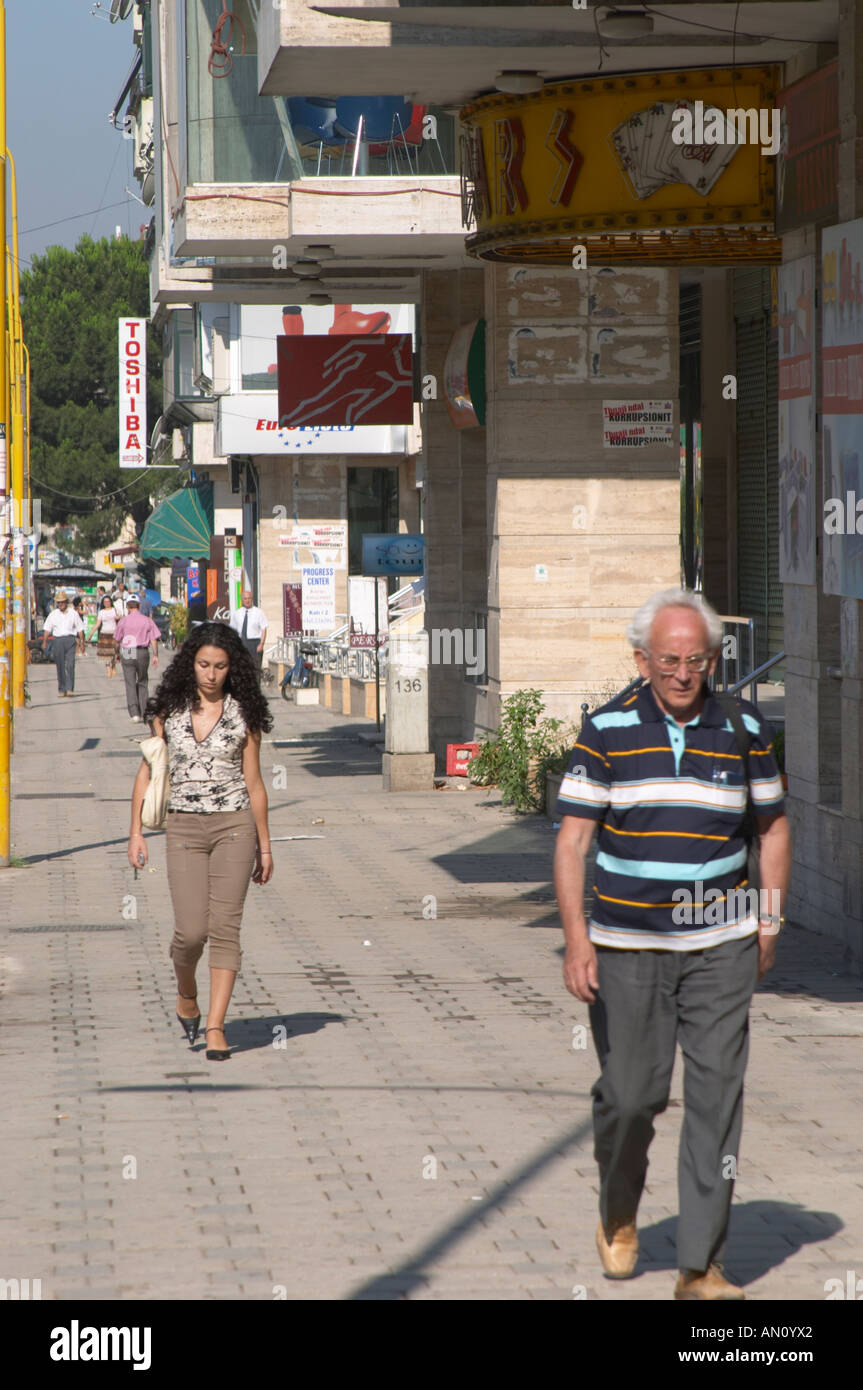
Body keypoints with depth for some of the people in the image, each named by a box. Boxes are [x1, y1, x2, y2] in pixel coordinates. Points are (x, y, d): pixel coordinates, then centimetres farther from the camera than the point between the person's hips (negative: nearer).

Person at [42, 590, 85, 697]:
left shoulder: (73, 613, 6)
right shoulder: (53, 614, 8)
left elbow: (80, 629, 10)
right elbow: (47, 629, 8)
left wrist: (82, 643, 7)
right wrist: (44, 642, -2)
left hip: (70, 639, -2)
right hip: (58, 640, 2)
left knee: (70, 665, -14)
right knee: (60, 666, 3)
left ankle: (70, 688, -15)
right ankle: (61, 690, 10)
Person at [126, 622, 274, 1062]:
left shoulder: (242, 714, 2)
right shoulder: (169, 710, 5)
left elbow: (253, 783, 6)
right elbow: (147, 772, 8)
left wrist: (264, 847, 8)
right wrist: (136, 832, 0)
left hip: (234, 826, -1)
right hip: (184, 828, 1)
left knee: (224, 926, -7)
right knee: (191, 930, -6)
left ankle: (215, 1026, -3)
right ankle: (185, 992, 25)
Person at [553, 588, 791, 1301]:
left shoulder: (745, 729, 1)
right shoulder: (607, 731, -4)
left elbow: (774, 827, 14)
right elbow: (572, 841, -4)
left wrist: (769, 923, 9)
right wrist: (576, 940, -13)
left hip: (720, 947, 1)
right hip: (626, 948, -1)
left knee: (717, 1098, -4)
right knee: (629, 1094, 2)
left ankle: (702, 1267, 0)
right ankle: (619, 1217, 32)